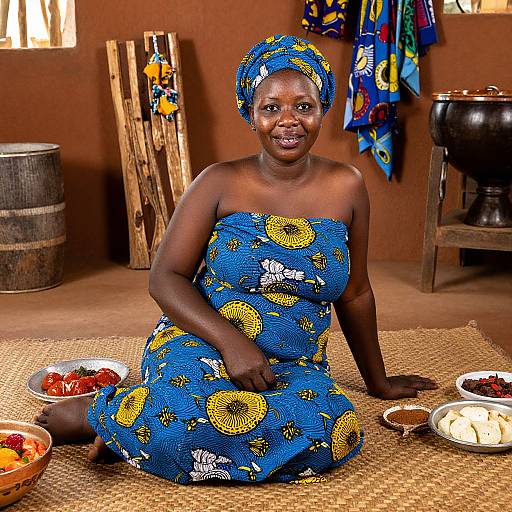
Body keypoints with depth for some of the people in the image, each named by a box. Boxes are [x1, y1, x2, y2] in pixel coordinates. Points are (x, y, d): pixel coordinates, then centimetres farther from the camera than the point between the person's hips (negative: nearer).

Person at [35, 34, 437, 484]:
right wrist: (232, 342, -20)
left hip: (296, 366, 4)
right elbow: (165, 278, -5)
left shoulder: (346, 187, 3)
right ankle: (95, 412, -6)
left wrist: (377, 381, 19)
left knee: (336, 431, -32)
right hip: (201, 346, -3)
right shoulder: (221, 183, -2)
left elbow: (354, 294, 12)